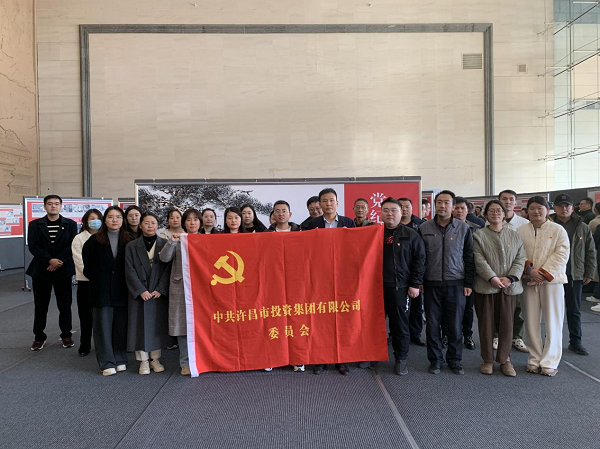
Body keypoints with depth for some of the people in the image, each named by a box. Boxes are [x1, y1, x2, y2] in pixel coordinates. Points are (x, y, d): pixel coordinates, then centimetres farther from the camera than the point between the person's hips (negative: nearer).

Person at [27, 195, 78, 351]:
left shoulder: (70, 224, 5)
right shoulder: (35, 225, 7)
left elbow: (72, 246, -4)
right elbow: (32, 246, -4)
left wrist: (58, 262, -14)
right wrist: (50, 260, -16)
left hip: (63, 270, 0)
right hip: (41, 270, 1)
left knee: (65, 305, 4)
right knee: (40, 306, 6)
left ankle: (66, 335, 16)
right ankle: (39, 337, 17)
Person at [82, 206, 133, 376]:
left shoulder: (130, 240, 1)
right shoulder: (95, 240, 0)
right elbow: (87, 263, 8)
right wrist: (94, 278, 7)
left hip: (122, 290, 1)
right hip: (101, 290, -1)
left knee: (121, 325, 7)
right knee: (104, 325, 1)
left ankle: (120, 360, 19)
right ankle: (107, 363, 9)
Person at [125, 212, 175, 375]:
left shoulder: (165, 244, 3)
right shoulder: (131, 246, 4)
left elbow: (168, 269, -2)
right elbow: (130, 271, -2)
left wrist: (160, 289, -11)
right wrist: (141, 290, -12)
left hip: (160, 293, 1)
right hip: (139, 294, 0)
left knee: (158, 325, 6)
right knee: (140, 326, 2)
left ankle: (155, 359, 20)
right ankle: (143, 360, 14)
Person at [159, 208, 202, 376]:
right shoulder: (178, 240, 7)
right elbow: (164, 258, -4)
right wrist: (171, 242, -17)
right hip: (181, 288, -1)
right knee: (183, 324, 1)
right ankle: (186, 363, 10)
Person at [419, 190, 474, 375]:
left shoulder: (463, 228, 3)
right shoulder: (424, 228, 2)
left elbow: (469, 257, 5)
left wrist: (468, 283, 1)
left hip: (456, 284, 0)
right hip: (432, 285, 0)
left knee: (455, 325, 6)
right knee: (432, 325, 6)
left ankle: (455, 360, 22)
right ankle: (435, 360, 20)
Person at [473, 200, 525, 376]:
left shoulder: (515, 236, 12)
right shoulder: (478, 236, 3)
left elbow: (520, 259, 4)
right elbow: (479, 260, -7)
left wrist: (510, 278, -11)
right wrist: (492, 278, -18)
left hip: (508, 287, 2)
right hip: (485, 286, -2)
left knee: (507, 324, 5)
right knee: (486, 324, 4)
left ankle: (505, 360, 18)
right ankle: (487, 360, 16)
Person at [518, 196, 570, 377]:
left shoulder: (558, 230, 1)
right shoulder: (521, 231, 7)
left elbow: (561, 254, -6)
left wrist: (544, 273, -13)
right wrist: (529, 270, -13)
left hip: (551, 279, -1)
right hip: (529, 281, 2)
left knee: (553, 322, 1)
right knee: (531, 322, 4)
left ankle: (550, 362, 12)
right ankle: (535, 359, 17)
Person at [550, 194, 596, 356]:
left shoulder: (582, 228, 5)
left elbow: (590, 252, 8)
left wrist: (589, 273, 3)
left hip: (575, 275, 2)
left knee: (574, 310, 12)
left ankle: (575, 342, 23)